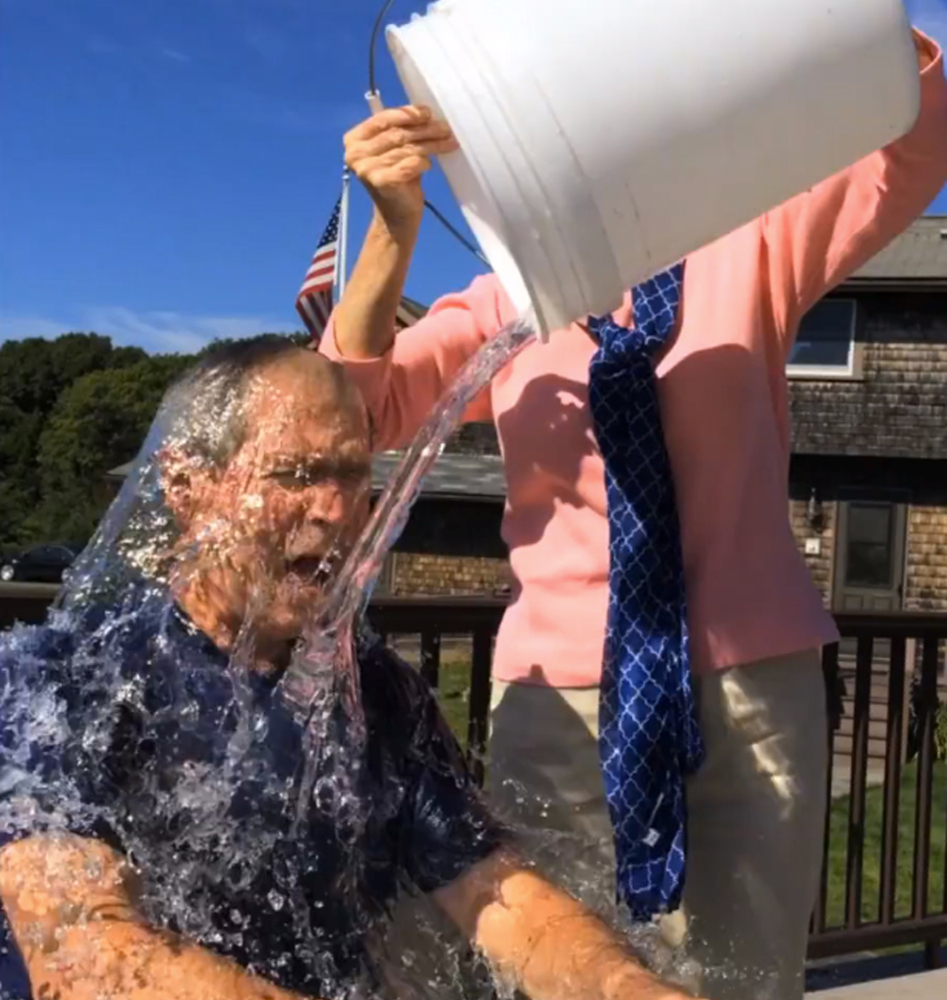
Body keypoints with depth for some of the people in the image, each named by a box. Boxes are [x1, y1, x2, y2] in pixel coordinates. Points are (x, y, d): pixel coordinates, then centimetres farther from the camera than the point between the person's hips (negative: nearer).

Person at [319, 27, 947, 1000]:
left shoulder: (743, 252, 9)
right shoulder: (504, 304, 8)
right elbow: (361, 412, -3)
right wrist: (395, 228, -16)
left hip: (757, 676, 1)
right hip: (564, 692, 0)